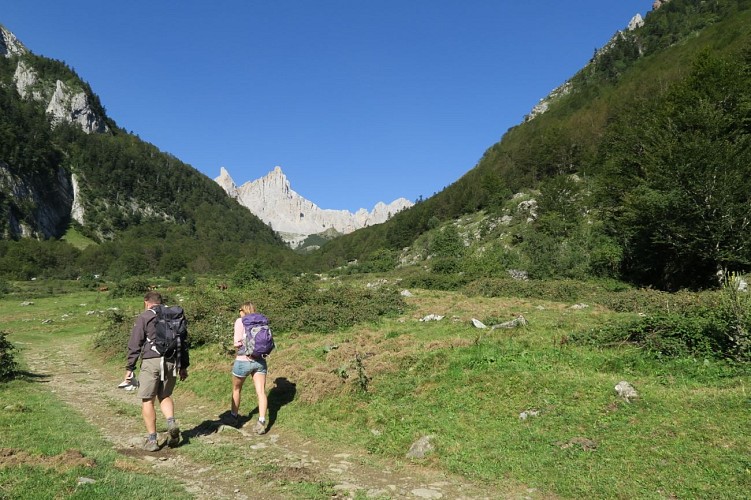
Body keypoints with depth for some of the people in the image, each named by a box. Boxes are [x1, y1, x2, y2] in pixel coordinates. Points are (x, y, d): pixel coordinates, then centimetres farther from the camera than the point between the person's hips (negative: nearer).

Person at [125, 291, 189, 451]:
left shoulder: (144, 317, 0)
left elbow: (135, 345, -4)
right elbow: (183, 342, 15)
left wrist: (129, 368, 1)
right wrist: (184, 366, 21)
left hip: (151, 361, -4)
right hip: (171, 362, 4)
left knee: (147, 400, 6)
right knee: (165, 396, 20)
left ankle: (152, 440, 7)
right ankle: (171, 423, -4)